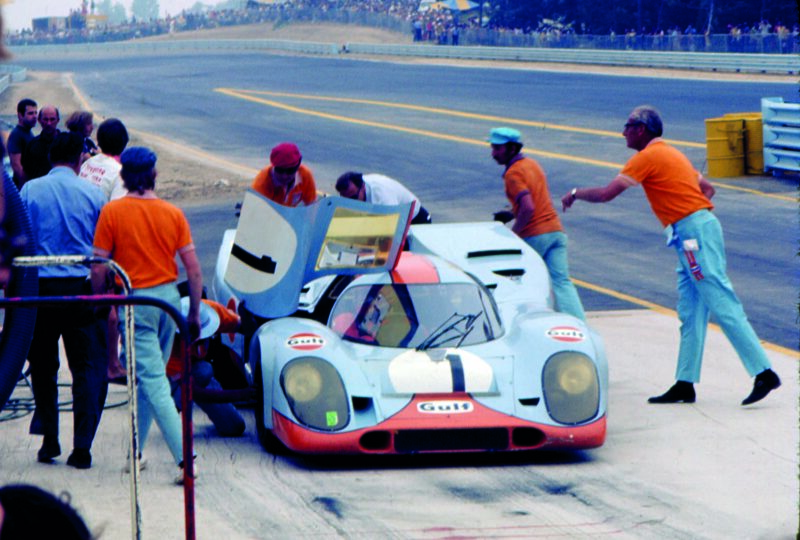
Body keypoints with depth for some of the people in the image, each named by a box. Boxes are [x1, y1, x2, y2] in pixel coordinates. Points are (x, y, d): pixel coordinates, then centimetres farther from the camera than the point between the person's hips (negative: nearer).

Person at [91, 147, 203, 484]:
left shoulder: (112, 212, -8)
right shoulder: (173, 213, 1)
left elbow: (99, 268, -8)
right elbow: (193, 268, 0)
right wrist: (194, 313, 8)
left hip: (135, 300, -4)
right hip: (168, 295, 4)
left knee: (153, 381, -7)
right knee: (149, 377, 18)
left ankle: (184, 457, -17)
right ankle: (136, 451, 26)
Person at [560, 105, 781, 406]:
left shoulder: (647, 157, -8)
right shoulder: (670, 154, 22)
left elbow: (606, 194, -10)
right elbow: (707, 188, 28)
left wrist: (576, 193, 7)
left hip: (695, 234, -10)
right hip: (691, 237, 10)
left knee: (723, 305, -12)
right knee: (690, 312, 9)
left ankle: (764, 373, -16)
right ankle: (685, 384, 11)